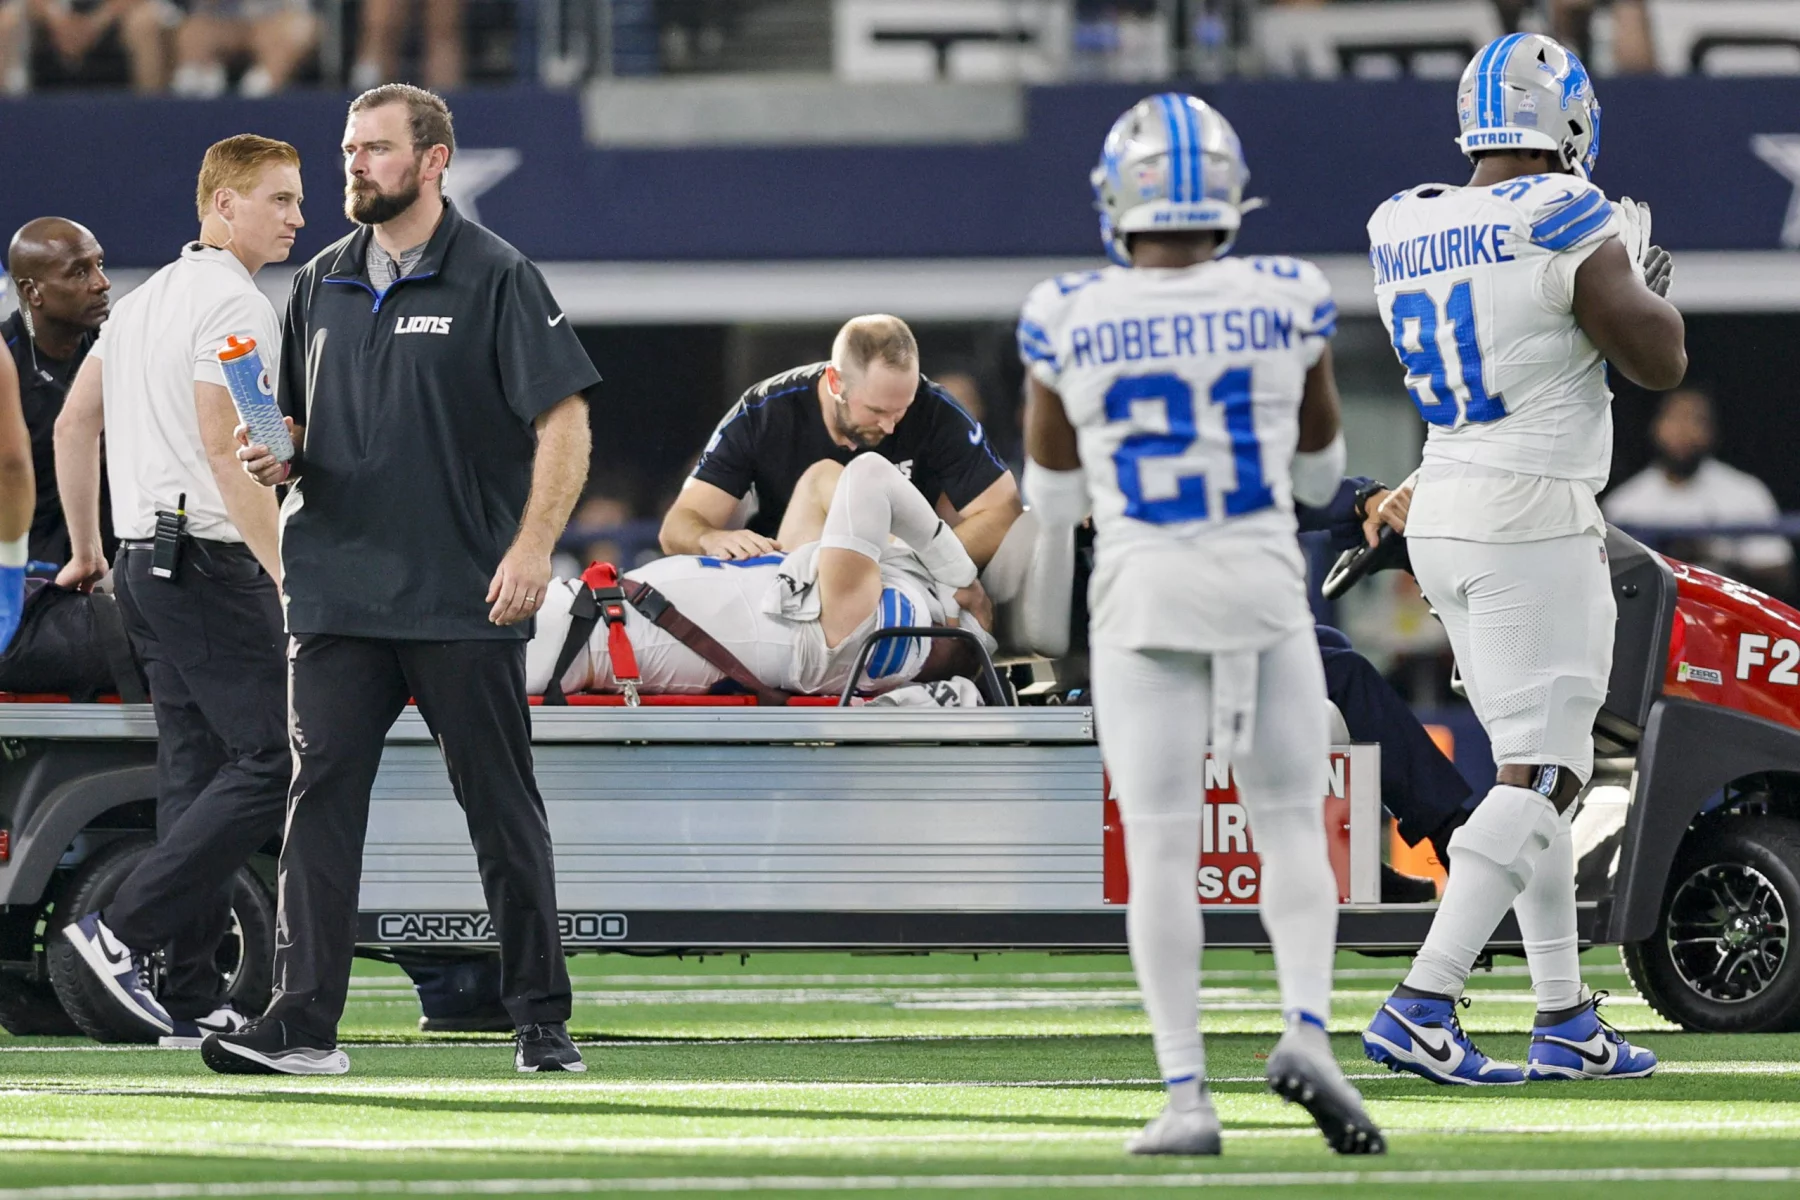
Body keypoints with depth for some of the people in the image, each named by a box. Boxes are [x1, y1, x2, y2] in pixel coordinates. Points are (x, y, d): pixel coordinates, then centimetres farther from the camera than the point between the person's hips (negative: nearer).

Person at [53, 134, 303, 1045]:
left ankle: (192, 998, 5)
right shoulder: (233, 304, -11)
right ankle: (123, 930, -16)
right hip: (210, 561, -10)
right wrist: (283, 573, -21)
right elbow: (224, 448, -19)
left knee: (197, 770, 8)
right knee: (273, 761, -11)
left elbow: (74, 425, 24)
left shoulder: (143, 302, 19)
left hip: (147, 562, 10)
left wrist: (85, 550, 33)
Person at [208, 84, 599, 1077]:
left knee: (502, 810, 3)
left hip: (466, 600, -5)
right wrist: (277, 457, 1)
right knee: (320, 798, -4)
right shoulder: (320, 287, 14)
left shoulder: (496, 279, -3)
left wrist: (534, 545, -17)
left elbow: (565, 421, -6)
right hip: (336, 594, 5)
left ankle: (542, 1021, 12)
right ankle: (303, 1024, -6)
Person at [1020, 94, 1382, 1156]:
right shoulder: (1284, 304, -3)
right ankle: (1306, 1028, -9)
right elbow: (1320, 474, 11)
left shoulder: (1069, 323, -5)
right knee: (1292, 825, 12)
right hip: (1264, 589, 0)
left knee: (1160, 850, 2)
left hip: (1142, 599, 0)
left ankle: (1187, 1093, -4)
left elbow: (1053, 500, 7)